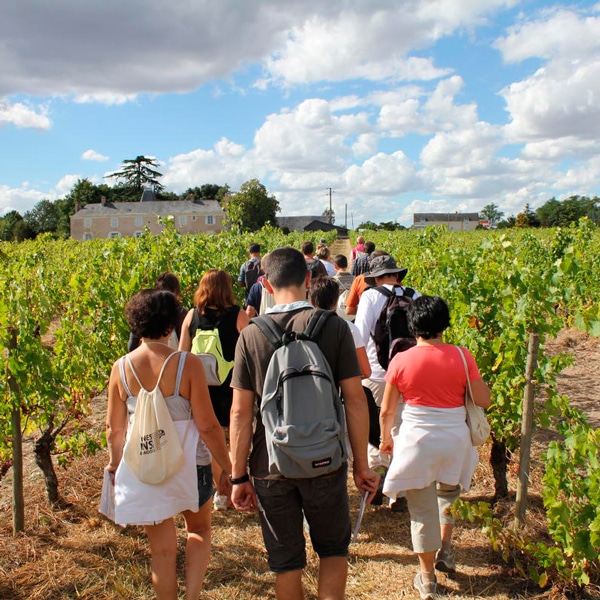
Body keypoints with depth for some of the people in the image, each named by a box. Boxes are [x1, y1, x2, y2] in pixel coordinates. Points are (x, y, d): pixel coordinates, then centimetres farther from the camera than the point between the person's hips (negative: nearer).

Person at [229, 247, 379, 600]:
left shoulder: (251, 336, -7)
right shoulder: (333, 326, -9)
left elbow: (241, 411, -6)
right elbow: (355, 399, -8)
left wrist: (239, 477, 3)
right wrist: (362, 464, 2)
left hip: (270, 467, 1)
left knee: (285, 560, 17)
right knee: (334, 547, 22)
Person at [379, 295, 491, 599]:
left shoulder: (401, 360, -10)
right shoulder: (462, 357, -9)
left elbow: (386, 410, -4)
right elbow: (483, 400, -3)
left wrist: (386, 438, 13)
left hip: (416, 441, -2)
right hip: (454, 440, 2)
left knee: (422, 510, 12)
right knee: (448, 493, 32)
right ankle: (445, 549, 33)